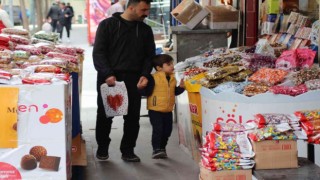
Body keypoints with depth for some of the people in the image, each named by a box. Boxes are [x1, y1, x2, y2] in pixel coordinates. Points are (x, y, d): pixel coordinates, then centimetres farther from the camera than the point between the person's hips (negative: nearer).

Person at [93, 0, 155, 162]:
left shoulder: (145, 30, 10)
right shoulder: (107, 25, -1)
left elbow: (149, 55, 13)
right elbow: (98, 52, -6)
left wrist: (144, 74, -4)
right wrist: (107, 74, -18)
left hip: (133, 79, 3)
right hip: (108, 78, -3)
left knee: (133, 116, 2)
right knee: (104, 115, 5)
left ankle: (128, 151, 15)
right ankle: (102, 149, 21)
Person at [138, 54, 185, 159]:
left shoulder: (172, 78, 9)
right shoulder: (153, 78, -13)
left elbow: (175, 91, 19)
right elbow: (147, 92, -14)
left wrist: (181, 87, 3)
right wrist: (141, 88, -32)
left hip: (168, 110, 7)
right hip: (155, 110, -7)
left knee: (167, 130, 11)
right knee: (157, 130, -12)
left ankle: (162, 148, 27)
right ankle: (156, 150, -7)